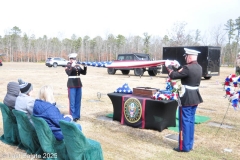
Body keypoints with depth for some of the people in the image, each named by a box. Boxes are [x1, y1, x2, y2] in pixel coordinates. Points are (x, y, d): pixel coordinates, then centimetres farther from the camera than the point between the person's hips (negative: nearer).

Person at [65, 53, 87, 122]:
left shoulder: (78, 66, 11)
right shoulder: (68, 66, -4)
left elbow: (84, 73, 8)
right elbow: (68, 73, -22)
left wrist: (85, 67, -8)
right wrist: (72, 66, -28)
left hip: (78, 84, 6)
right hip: (72, 85, -5)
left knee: (78, 101, 9)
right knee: (72, 102, -3)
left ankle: (77, 115, 19)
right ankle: (73, 116, 3)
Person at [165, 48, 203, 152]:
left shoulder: (188, 68, -21)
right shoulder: (199, 68, 7)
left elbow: (173, 75, -16)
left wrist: (169, 67, 0)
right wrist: (174, 67, 12)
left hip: (186, 99, -8)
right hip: (195, 98, 9)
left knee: (185, 122, 1)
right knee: (191, 121, 15)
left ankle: (184, 146, 9)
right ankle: (189, 144, 26)